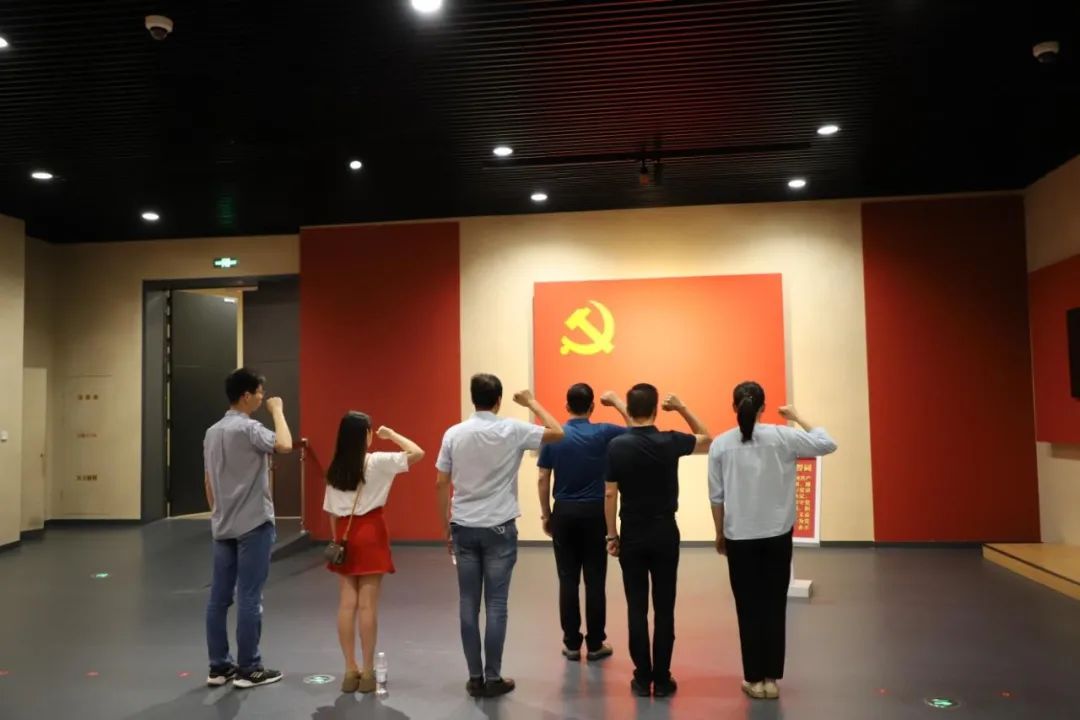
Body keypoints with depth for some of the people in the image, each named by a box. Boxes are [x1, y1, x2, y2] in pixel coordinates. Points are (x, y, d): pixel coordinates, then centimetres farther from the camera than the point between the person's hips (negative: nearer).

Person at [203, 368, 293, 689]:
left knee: (219, 597, 9)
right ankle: (248, 669, 6)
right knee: (249, 598, -1)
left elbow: (208, 481, 15)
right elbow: (285, 445, -30)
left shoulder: (212, 432, 12)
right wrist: (277, 411, -15)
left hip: (223, 527, 8)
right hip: (253, 525, -8)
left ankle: (219, 666, 17)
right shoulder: (248, 428, -14)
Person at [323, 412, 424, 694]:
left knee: (347, 603, 8)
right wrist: (391, 434, 1)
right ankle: (367, 672, 7)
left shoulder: (334, 469, 5)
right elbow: (418, 453, -10)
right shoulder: (377, 462, -10)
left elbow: (331, 511, 7)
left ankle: (350, 671, 14)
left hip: (345, 534, 5)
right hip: (370, 533, -5)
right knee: (367, 604, 0)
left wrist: (337, 540, 15)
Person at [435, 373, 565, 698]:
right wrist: (532, 402, 12)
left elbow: (441, 484, 2)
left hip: (464, 528, 3)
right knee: (496, 604, 4)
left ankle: (475, 678, 15)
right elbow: (557, 433, 2)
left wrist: (446, 526, 12)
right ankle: (493, 678, 10)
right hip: (499, 529, -2)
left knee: (468, 604, 8)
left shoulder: (454, 434, -1)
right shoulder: (512, 431, -8)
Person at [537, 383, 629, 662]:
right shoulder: (603, 433, -6)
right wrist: (616, 402, 9)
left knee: (568, 580, 6)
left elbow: (543, 479, -1)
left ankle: (572, 643, 11)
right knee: (595, 581, 5)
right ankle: (595, 644, 11)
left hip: (564, 513, 1)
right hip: (594, 513, -1)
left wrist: (546, 514, 8)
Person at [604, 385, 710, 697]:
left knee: (636, 608, 6)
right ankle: (662, 679, 12)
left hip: (632, 534, 0)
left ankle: (642, 678, 12)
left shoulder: (616, 446, -8)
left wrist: (611, 535, 3)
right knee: (664, 608, 6)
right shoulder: (670, 442, -8)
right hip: (665, 533, 0)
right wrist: (682, 408, 8)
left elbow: (610, 494, -6)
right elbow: (707, 439, 11)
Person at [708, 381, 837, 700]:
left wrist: (720, 534, 10)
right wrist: (797, 417, 12)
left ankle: (755, 679, 15)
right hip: (777, 535, 0)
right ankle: (772, 678, 17)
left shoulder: (720, 444, -4)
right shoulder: (781, 437, -6)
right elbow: (827, 444, 3)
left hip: (739, 537, 0)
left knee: (748, 608, 8)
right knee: (774, 607, 10)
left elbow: (716, 497, -1)